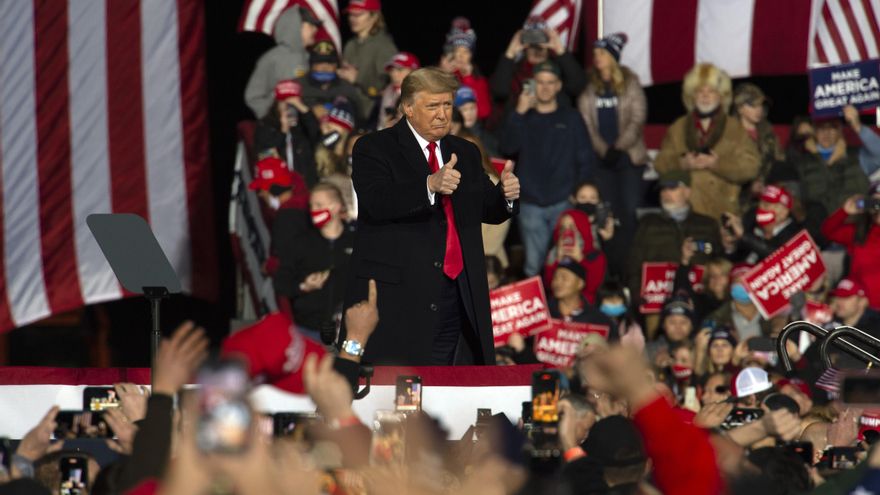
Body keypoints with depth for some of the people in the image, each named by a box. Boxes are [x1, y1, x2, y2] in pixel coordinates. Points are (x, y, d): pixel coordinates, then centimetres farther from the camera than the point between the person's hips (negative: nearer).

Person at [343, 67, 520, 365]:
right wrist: (430, 184, -31)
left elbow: (488, 210, 16)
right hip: (394, 296, -5)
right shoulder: (373, 149, 0)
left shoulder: (465, 153, 19)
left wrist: (506, 194, -8)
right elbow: (376, 202, -17)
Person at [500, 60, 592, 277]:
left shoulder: (571, 119, 9)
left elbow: (584, 160, 7)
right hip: (531, 204, 1)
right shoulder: (523, 118, 11)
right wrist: (519, 113, -13)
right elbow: (508, 148, -7)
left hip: (563, 203, -1)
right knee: (533, 265, -2)